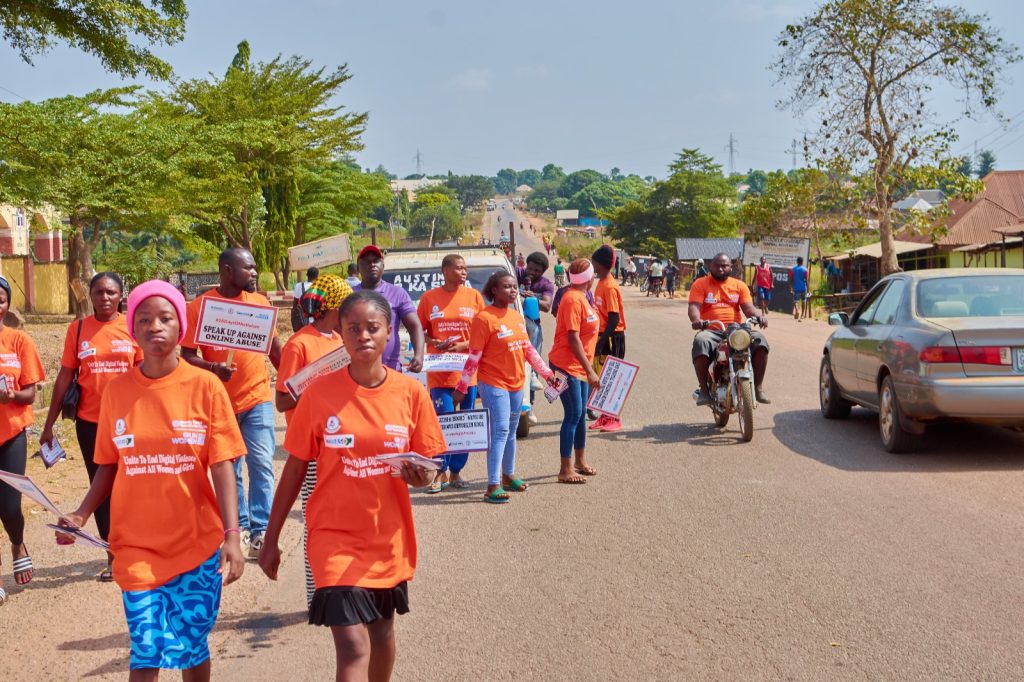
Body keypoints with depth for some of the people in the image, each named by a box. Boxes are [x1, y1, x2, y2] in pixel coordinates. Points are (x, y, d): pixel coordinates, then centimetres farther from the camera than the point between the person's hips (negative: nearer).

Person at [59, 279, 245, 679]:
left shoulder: (205, 385, -7)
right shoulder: (117, 391, 0)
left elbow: (221, 467, -8)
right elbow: (109, 465, 7)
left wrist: (232, 536, -16)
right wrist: (80, 516, -8)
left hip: (198, 545, -1)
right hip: (136, 548, 1)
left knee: (192, 648, 11)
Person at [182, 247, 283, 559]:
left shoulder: (260, 301, 4)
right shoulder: (199, 306, -6)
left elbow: (274, 348, 12)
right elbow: (187, 356, -7)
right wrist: (213, 368, -25)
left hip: (257, 397, 1)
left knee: (261, 465, -5)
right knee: (228, 469, 10)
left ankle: (260, 531, 2)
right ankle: (239, 527, 22)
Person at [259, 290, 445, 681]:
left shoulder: (410, 393, -7)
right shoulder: (319, 393, -10)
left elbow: (427, 467, 2)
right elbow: (294, 468, -2)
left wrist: (419, 475, -22)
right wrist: (271, 539, 0)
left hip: (388, 537, 3)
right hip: (335, 537, -2)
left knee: (382, 632, 20)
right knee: (353, 646, -10)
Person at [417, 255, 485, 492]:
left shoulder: (473, 296, 4)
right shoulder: (429, 298, 3)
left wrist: (464, 345, -11)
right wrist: (433, 343, -11)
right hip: (439, 372, -2)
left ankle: (456, 471, 18)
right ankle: (441, 472, 9)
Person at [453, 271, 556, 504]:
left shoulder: (517, 316, 9)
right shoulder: (484, 318, -14)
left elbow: (529, 349, 17)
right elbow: (474, 357, -14)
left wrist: (547, 373, 17)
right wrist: (461, 388, -13)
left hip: (516, 383, 8)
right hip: (493, 384, -8)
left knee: (511, 431, 17)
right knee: (500, 431, -12)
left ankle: (508, 477, 30)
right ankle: (493, 486, -11)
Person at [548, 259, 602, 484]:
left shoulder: (581, 297, 12)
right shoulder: (573, 299, -18)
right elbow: (573, 339, -22)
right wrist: (590, 371, -21)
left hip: (580, 367, 9)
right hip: (567, 366, -9)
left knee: (580, 414, 15)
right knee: (574, 414, -8)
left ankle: (580, 462, 27)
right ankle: (566, 470, -4)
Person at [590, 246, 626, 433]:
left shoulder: (609, 286, -18)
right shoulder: (601, 284, 11)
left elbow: (614, 319, -21)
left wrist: (601, 342, -21)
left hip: (612, 337, -9)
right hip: (602, 335, 9)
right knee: (600, 377, 13)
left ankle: (614, 419, 4)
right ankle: (605, 416, 22)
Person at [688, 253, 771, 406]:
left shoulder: (739, 285, 17)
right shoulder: (700, 284, 9)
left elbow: (748, 307, 4)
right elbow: (694, 306, -5)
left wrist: (756, 317, -20)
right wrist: (696, 320, -28)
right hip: (711, 331, -2)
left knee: (759, 340, -25)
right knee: (701, 342, -37)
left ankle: (758, 387, -17)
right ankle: (703, 389, -27)